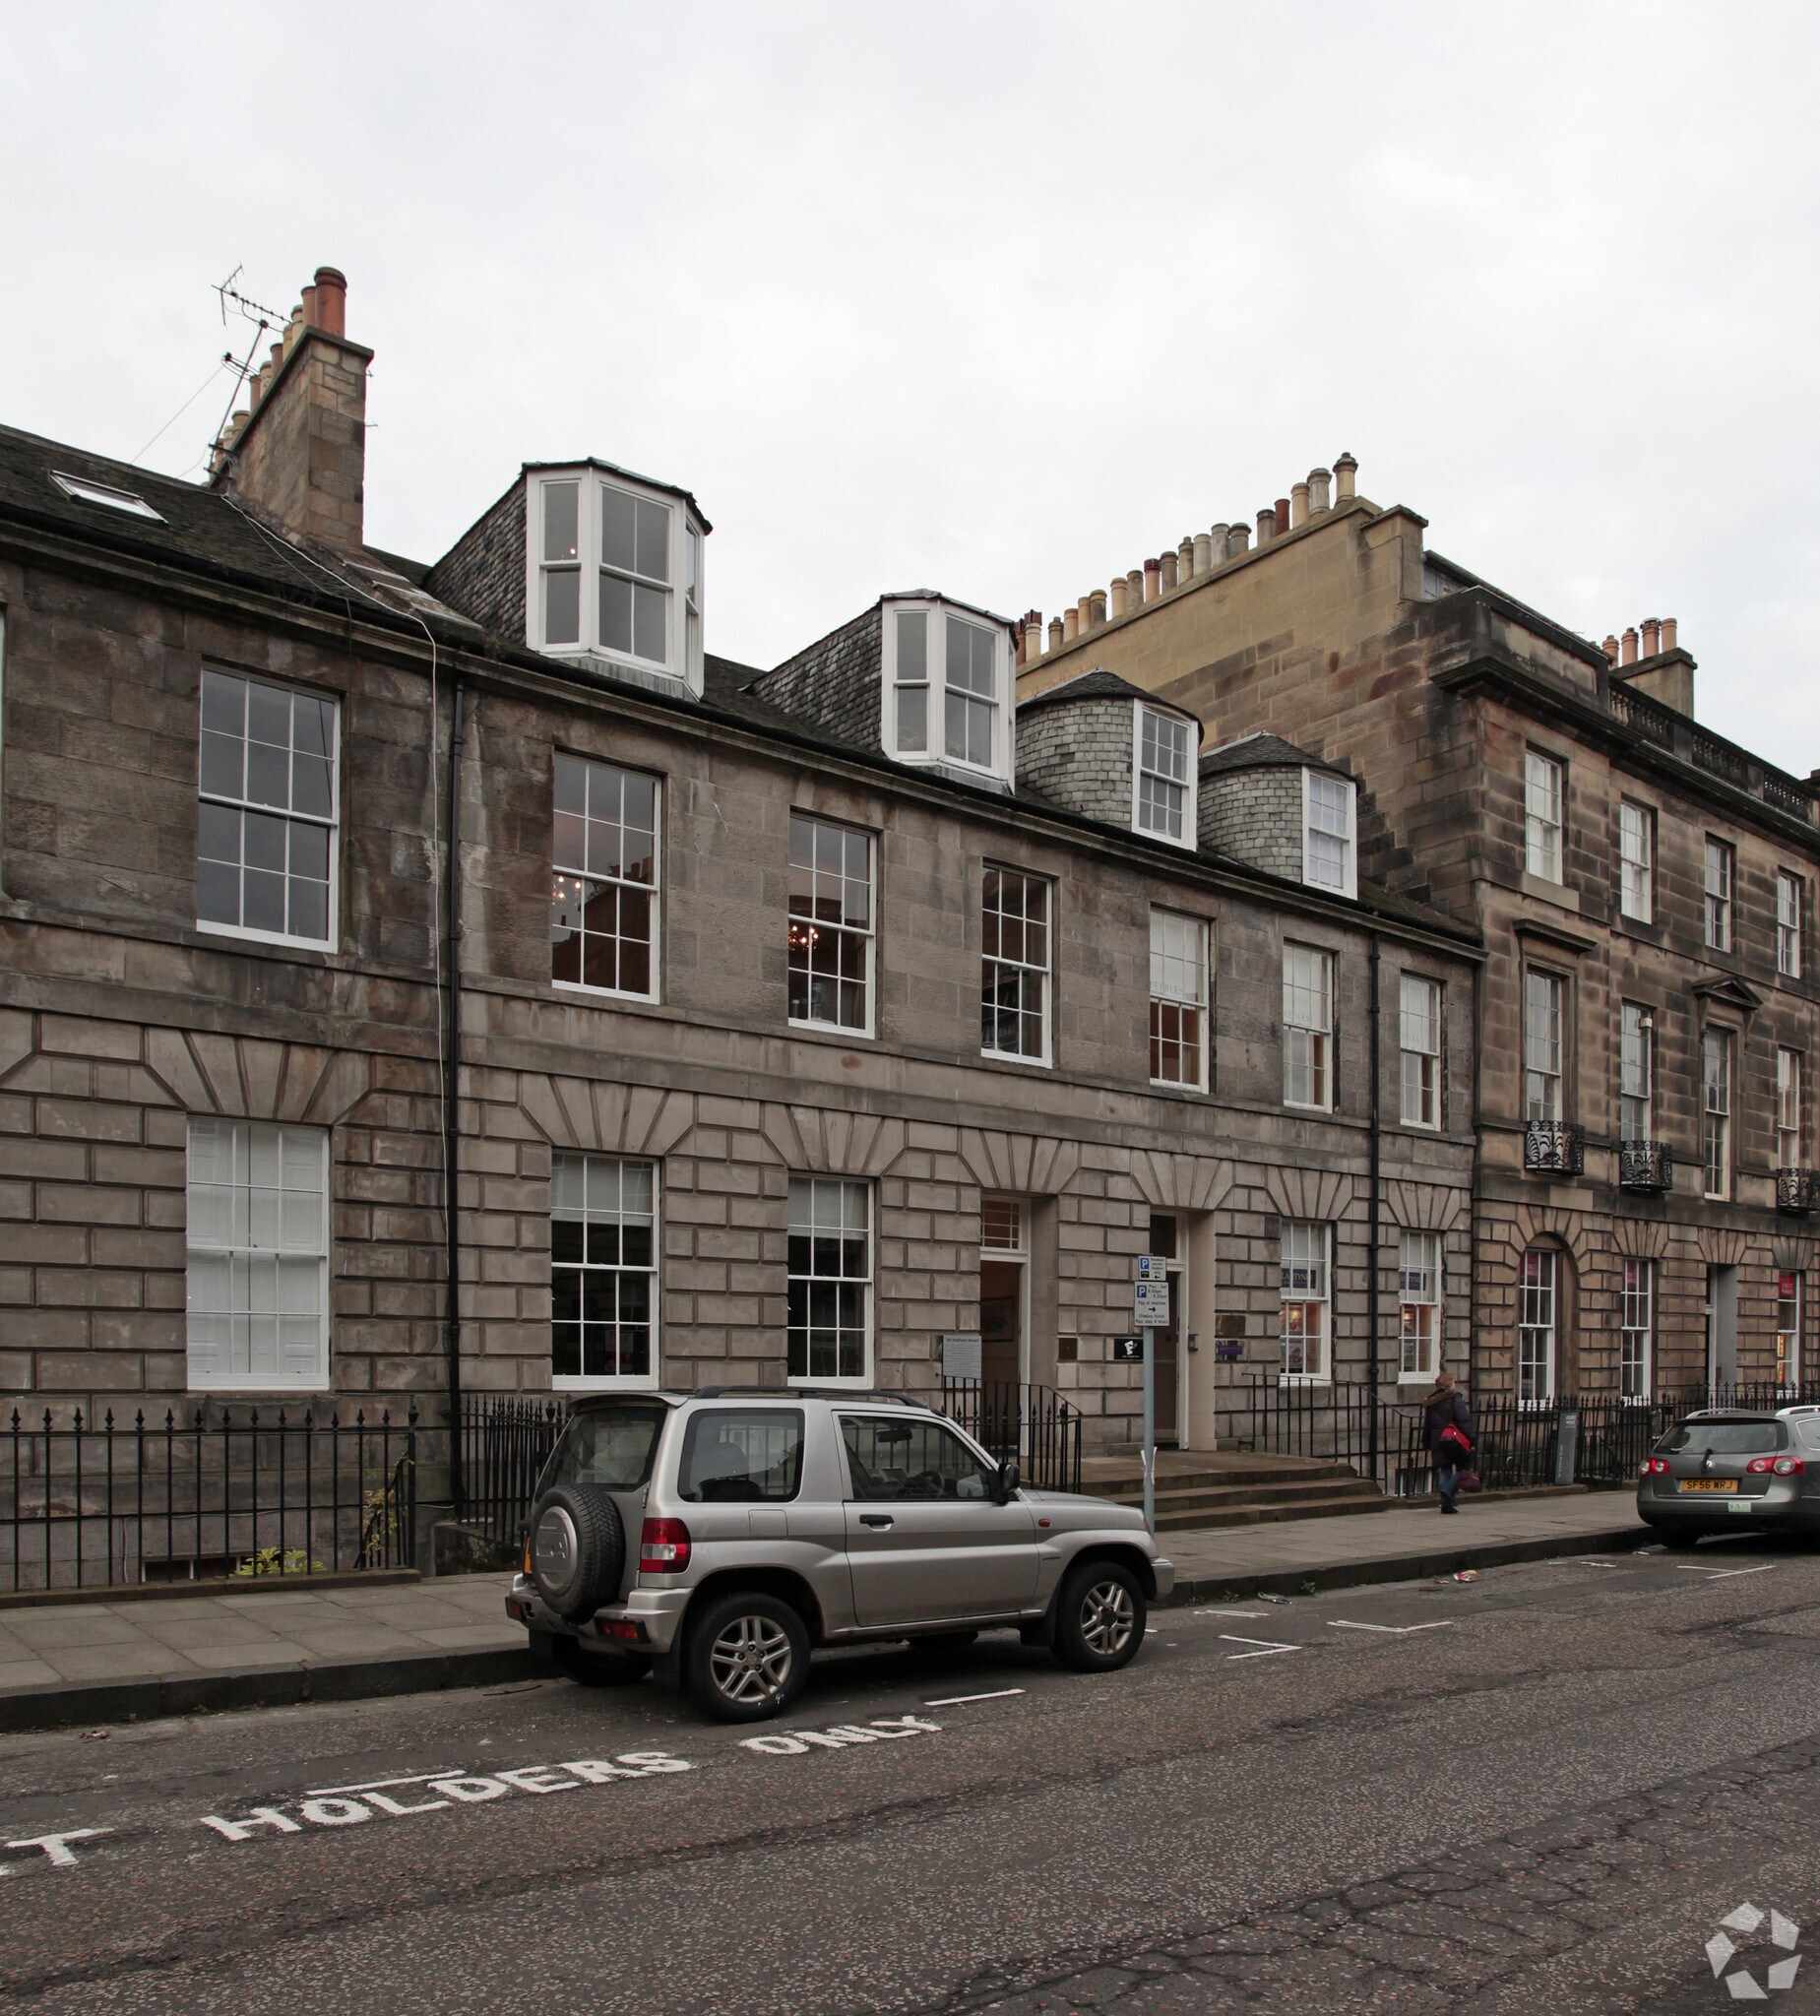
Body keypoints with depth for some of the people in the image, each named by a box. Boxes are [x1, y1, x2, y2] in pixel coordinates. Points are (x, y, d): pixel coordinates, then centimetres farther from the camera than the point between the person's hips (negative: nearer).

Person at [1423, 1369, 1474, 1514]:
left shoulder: (1431, 1402, 11)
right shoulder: (1456, 1399, -7)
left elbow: (1428, 1425, 14)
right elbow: (1464, 1422, -13)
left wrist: (1429, 1446, 19)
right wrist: (1470, 1441, -11)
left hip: (1437, 1442, 5)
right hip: (1455, 1441, -5)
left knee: (1444, 1471, 11)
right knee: (1458, 1469, 3)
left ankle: (1447, 1502, 7)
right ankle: (1447, 1493, -16)